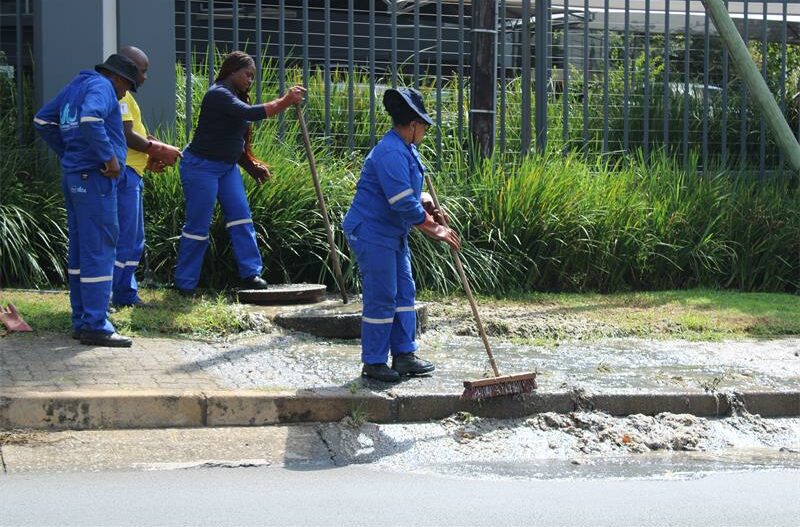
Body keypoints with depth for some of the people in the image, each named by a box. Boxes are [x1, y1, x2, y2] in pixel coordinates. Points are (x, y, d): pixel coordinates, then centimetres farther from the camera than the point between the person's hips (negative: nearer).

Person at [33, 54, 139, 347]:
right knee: (99, 250, -8)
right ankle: (96, 325, -8)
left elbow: (42, 120, 25)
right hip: (95, 179, -9)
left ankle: (81, 321, 19)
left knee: (80, 250, 13)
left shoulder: (75, 87, 19)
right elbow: (90, 119, -28)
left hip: (73, 177, 10)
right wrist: (110, 157, -22)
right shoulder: (101, 87, -9)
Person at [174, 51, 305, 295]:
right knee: (198, 225, -5)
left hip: (227, 166, 9)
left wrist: (251, 166, 17)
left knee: (241, 216, -1)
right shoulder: (218, 94, -17)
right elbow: (250, 113, -32)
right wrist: (285, 102, -32)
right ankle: (184, 285, 4)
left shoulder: (235, 97, 14)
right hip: (201, 167, -9)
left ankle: (250, 274, 0)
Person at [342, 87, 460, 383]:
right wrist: (434, 230, -19)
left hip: (393, 233, 11)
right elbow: (404, 204, -27)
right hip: (371, 233, -11)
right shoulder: (391, 153, -23)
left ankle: (404, 354, 19)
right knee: (381, 297, -5)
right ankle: (373, 362, 4)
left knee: (404, 291, 12)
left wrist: (425, 201, 1)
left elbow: (409, 192, 23)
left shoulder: (405, 149, 11)